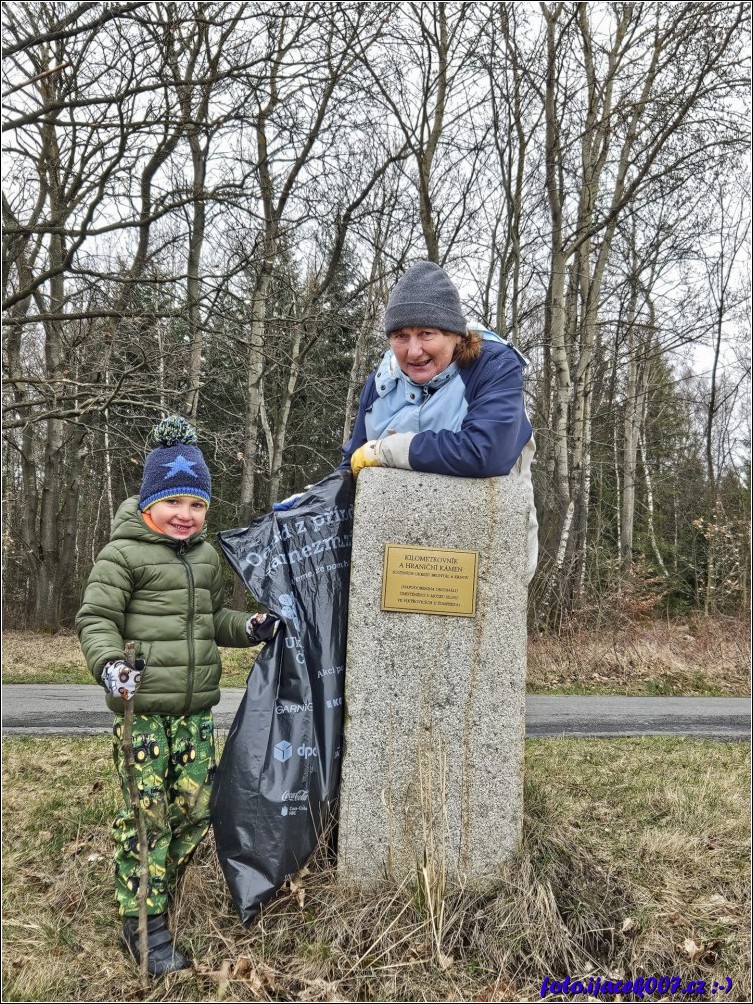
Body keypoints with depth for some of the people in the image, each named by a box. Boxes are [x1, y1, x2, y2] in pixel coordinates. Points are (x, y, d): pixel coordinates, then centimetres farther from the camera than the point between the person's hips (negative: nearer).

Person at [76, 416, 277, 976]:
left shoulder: (206, 557, 14)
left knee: (195, 809, 9)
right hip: (143, 707, -6)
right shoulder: (125, 553, -6)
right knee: (146, 812, -1)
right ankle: (144, 925, 14)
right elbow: (96, 618, -8)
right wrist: (109, 662, -26)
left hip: (196, 709, 6)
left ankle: (158, 893, 32)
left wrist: (248, 627, 6)